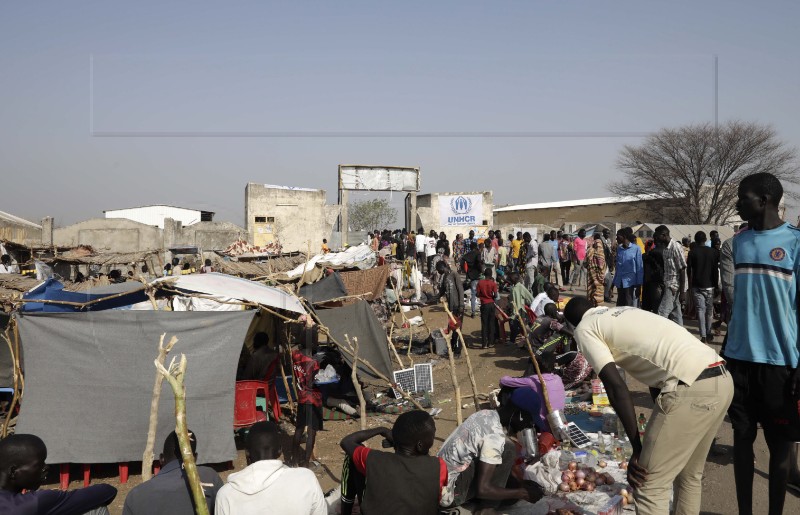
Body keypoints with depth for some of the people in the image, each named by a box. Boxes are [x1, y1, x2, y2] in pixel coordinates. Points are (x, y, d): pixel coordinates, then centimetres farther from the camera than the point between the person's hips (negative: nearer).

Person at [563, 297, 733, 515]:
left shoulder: (584, 329, 6)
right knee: (690, 476, 25)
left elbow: (616, 387, -6)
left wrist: (637, 449, 0)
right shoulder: (625, 313, 29)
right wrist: (660, 427, 36)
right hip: (722, 380, 9)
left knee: (650, 486, 4)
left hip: (690, 389, -9)